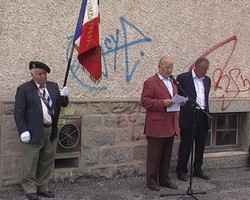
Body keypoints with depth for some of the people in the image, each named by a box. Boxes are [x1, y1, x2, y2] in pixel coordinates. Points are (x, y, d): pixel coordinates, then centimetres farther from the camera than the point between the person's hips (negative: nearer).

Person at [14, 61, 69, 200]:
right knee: (30, 165, 3)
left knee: (47, 163, 14)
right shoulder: (24, 89, -5)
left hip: (51, 131, 5)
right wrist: (23, 131, -16)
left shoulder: (53, 86, 11)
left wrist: (64, 96, -9)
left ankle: (43, 188, 26)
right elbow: (19, 112, -8)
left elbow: (63, 104, 13)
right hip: (33, 133, -5)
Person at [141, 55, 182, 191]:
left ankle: (164, 179, 23)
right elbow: (144, 101, -13)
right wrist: (162, 103, -22)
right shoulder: (150, 82, -6)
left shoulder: (172, 83, 19)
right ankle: (151, 181, 10)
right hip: (156, 127, -7)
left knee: (167, 155, 13)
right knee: (154, 155, 1)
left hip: (170, 127, 7)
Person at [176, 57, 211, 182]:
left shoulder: (207, 80, 14)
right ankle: (181, 171, 12)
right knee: (186, 145, 1)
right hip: (189, 116, -6)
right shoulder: (183, 78, -5)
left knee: (200, 145, 12)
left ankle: (197, 170, 24)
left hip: (203, 116, 6)